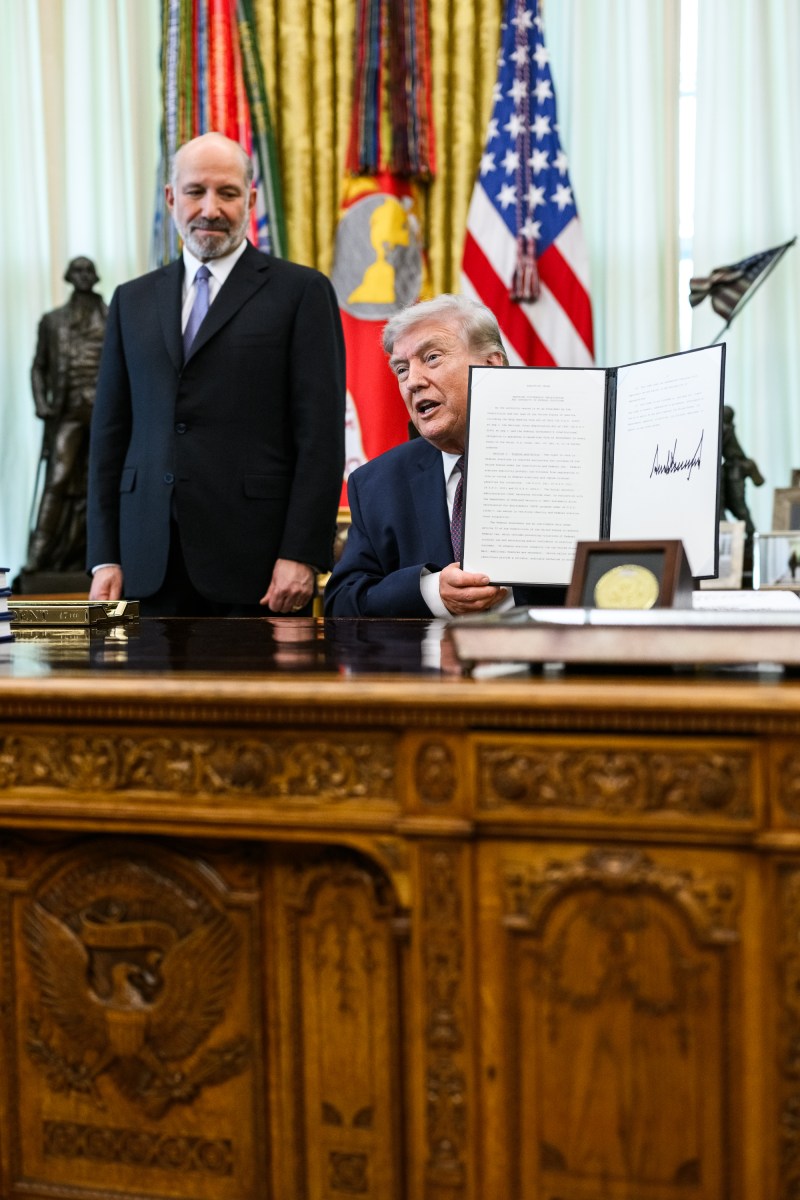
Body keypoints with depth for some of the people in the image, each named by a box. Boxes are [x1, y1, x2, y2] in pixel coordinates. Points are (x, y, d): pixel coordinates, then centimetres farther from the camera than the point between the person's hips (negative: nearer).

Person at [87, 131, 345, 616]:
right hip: (150, 567, 4)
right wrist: (105, 558, 6)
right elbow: (110, 433, 13)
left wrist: (301, 555, -12)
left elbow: (322, 435, -4)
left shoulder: (301, 291, 2)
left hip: (255, 562, -4)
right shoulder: (133, 300, 15)